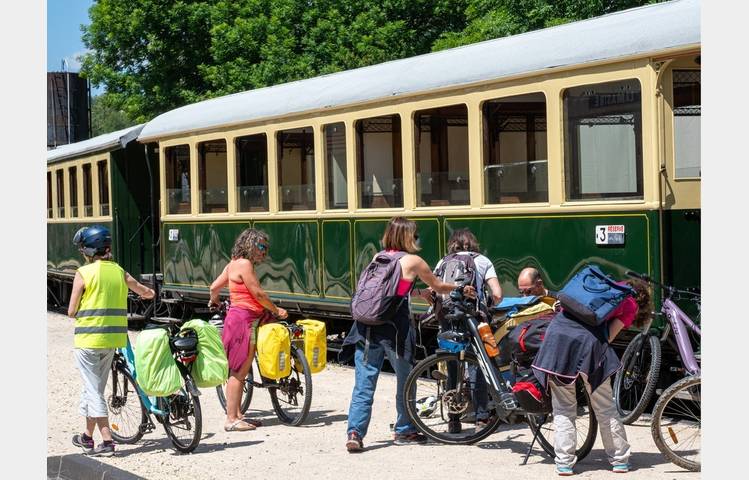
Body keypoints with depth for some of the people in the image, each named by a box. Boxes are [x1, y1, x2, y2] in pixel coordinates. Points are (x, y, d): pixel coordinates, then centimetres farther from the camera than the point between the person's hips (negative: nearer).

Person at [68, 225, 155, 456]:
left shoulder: (84, 273, -11)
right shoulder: (119, 272, 5)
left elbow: (71, 311, -8)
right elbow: (147, 293, 16)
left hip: (88, 338, -6)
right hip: (112, 338, 6)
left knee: (93, 389, -1)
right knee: (96, 387, 19)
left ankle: (107, 441, -8)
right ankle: (88, 436, 30)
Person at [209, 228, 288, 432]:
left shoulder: (233, 264, 15)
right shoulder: (244, 264, -14)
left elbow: (214, 287, 19)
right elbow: (258, 293, -15)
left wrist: (213, 302, 40)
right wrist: (277, 310, -3)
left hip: (248, 319, 10)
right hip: (243, 319, -10)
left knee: (240, 371, 14)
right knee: (239, 371, -7)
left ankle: (237, 415, 20)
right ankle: (231, 419, -4)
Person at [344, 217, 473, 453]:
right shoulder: (413, 261, 0)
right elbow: (438, 286, 14)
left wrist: (420, 293, 37)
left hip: (366, 328, 4)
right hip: (395, 328, -4)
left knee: (363, 385, 3)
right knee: (405, 381, 15)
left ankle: (354, 433, -7)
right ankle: (405, 431, 25)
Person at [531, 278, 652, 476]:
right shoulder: (631, 304, 16)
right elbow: (609, 335, 9)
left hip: (557, 332, 4)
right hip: (589, 340, -4)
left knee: (563, 408, 12)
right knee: (605, 407, 12)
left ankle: (564, 463, 9)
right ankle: (620, 460, 20)